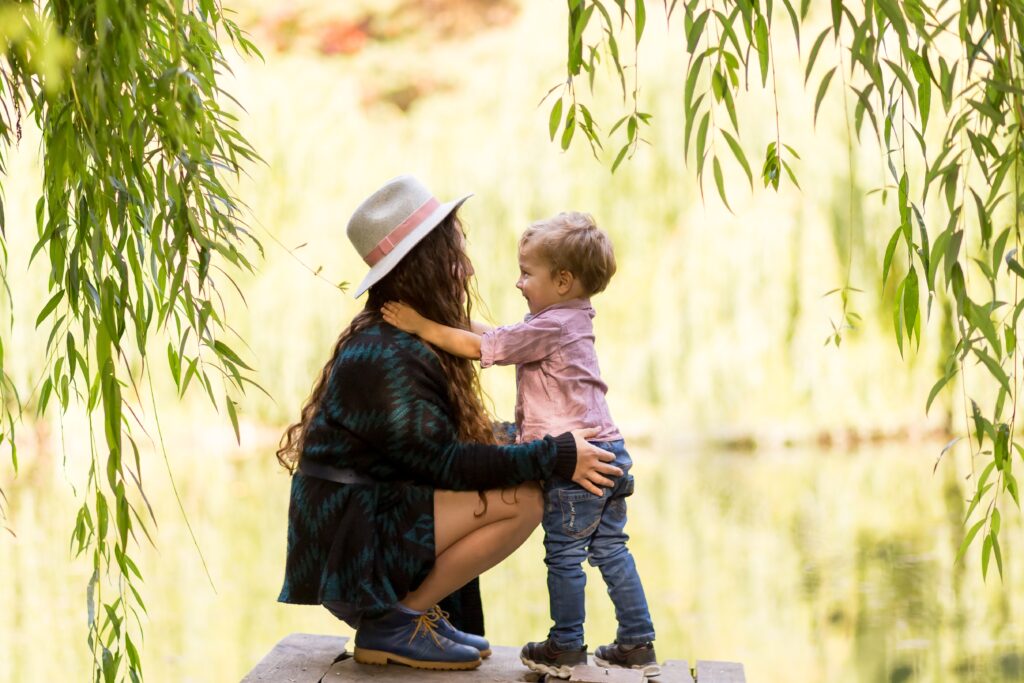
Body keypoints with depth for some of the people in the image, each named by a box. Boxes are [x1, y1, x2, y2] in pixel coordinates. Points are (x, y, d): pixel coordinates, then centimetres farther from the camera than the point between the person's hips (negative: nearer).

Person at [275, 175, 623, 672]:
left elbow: (443, 438, 14)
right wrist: (556, 457, -19)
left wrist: (544, 440, 7)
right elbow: (444, 461, -22)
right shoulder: (385, 356, -21)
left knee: (516, 478, 17)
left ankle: (416, 612, 9)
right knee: (523, 500, -20)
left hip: (373, 513, 10)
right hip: (349, 543, -10)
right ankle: (393, 624, -9)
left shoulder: (410, 340, 11)